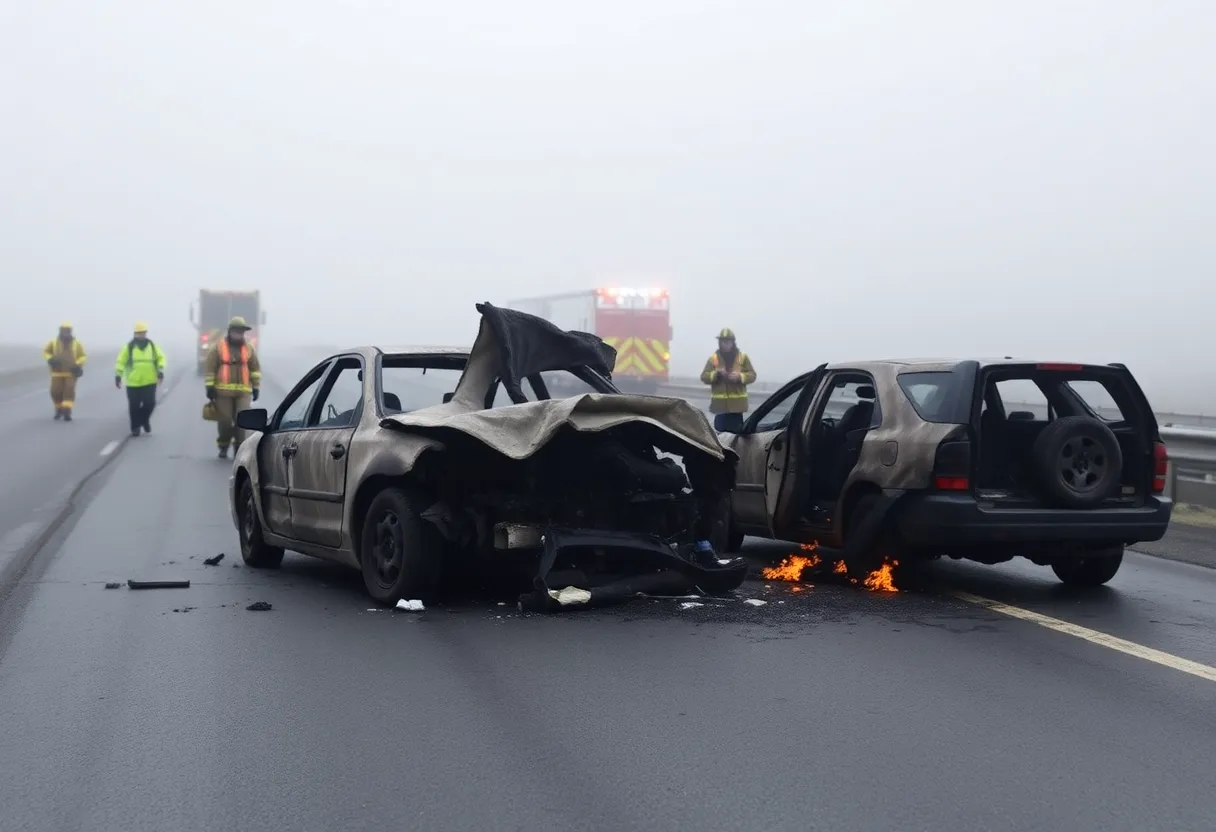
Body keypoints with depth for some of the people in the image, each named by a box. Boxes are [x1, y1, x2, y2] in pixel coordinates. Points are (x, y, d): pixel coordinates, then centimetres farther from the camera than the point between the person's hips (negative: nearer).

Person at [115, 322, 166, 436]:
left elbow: (160, 358, 10)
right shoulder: (129, 346, 0)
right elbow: (121, 362, 0)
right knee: (134, 406, 1)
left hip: (149, 382, 1)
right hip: (133, 383, -1)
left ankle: (145, 419, 25)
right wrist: (118, 376, -7)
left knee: (150, 403, -5)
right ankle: (135, 428, 13)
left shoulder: (152, 345, 6)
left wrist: (160, 371, -5)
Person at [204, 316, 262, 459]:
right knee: (224, 421, 2)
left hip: (243, 391, 2)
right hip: (223, 391, -2)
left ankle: (239, 448, 1)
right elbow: (209, 368, -1)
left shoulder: (248, 348, 10)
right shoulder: (218, 347, 1)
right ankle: (223, 447, 20)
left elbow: (255, 368, 16)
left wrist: (255, 387, 11)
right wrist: (210, 387, -6)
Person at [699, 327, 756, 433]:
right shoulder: (713, 358, 6)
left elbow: (752, 375, 5)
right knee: (720, 430, -1)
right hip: (720, 403, 0)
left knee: (736, 431, -1)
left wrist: (740, 376, -14)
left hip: (737, 403, 0)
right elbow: (704, 377, 3)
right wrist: (716, 373, -16)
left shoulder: (743, 357, 7)